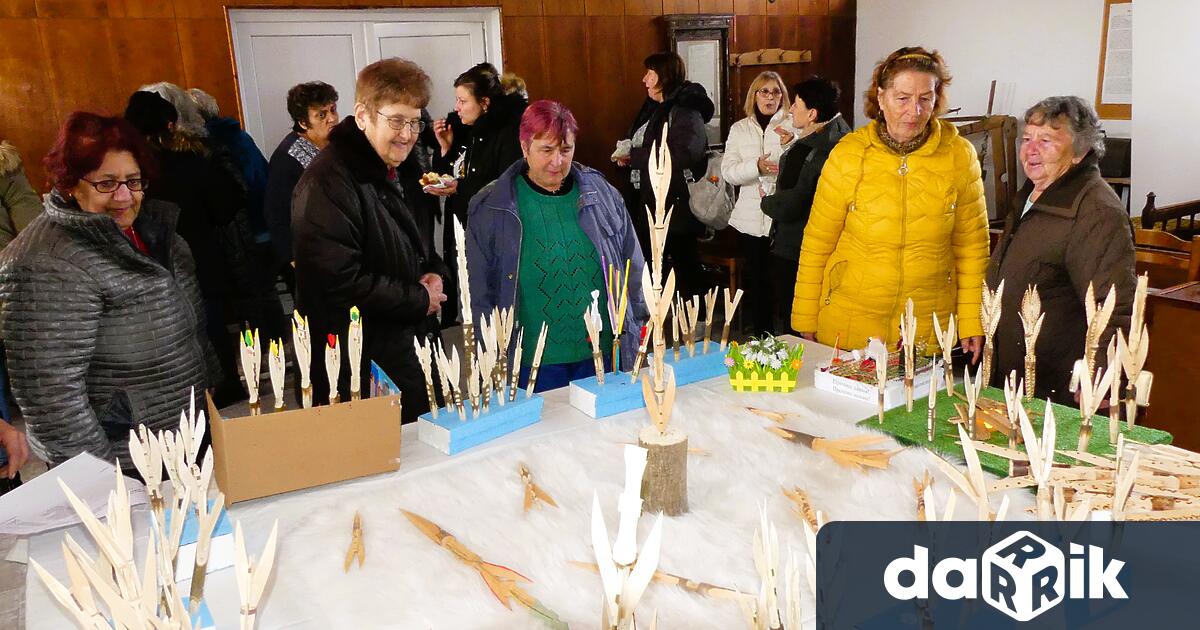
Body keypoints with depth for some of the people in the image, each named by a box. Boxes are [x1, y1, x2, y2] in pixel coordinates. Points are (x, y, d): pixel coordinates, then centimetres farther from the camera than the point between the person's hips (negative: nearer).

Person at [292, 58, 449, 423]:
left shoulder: (404, 168, 10)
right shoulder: (328, 180, -20)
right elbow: (341, 281, -26)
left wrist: (436, 273, 1)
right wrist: (420, 299, -15)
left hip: (414, 346, 9)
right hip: (360, 367, -9)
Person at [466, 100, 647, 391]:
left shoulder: (603, 195, 4)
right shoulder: (489, 208, -3)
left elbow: (632, 268, 12)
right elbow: (478, 290, 0)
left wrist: (635, 332, 10)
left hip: (601, 356, 3)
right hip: (531, 363, -2)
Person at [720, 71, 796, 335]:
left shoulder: (792, 126, 4)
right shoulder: (740, 129, 11)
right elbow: (728, 172, 0)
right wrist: (757, 166, -16)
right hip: (751, 219, 2)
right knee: (757, 280, 8)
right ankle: (761, 339, 19)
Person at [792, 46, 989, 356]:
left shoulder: (960, 156, -4)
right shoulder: (848, 154, -7)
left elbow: (972, 247, 2)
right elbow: (817, 244, -2)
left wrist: (972, 323, -1)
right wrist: (805, 322, 0)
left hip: (930, 325, 1)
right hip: (849, 323, -1)